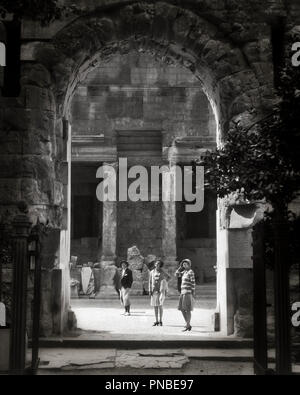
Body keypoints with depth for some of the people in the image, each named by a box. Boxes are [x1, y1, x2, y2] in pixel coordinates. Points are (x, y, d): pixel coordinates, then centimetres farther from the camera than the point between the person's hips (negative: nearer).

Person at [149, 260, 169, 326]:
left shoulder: (163, 273, 0)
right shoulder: (152, 272, 9)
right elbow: (150, 282, 12)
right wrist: (150, 290, 4)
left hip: (161, 290, -3)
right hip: (154, 290, 3)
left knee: (160, 305, -9)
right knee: (155, 306, 5)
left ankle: (160, 321, -2)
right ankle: (156, 321, 11)